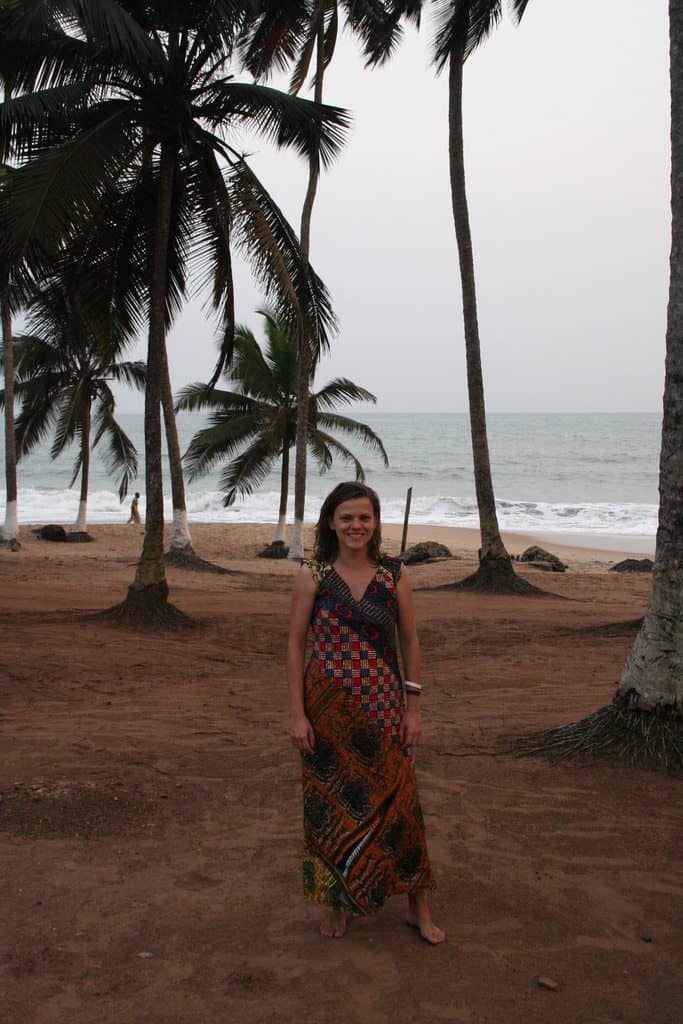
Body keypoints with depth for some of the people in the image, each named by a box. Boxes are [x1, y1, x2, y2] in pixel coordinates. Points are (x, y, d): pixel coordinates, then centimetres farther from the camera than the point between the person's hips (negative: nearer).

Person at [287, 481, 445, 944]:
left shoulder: (395, 576, -1)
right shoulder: (313, 575, -4)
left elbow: (410, 642, 5)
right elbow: (296, 644, -2)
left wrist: (413, 708, 2)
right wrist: (298, 714, -6)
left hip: (382, 709, 1)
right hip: (327, 709, 0)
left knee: (396, 801, 5)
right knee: (331, 805, 9)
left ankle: (418, 905, 20)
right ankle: (337, 902, 28)